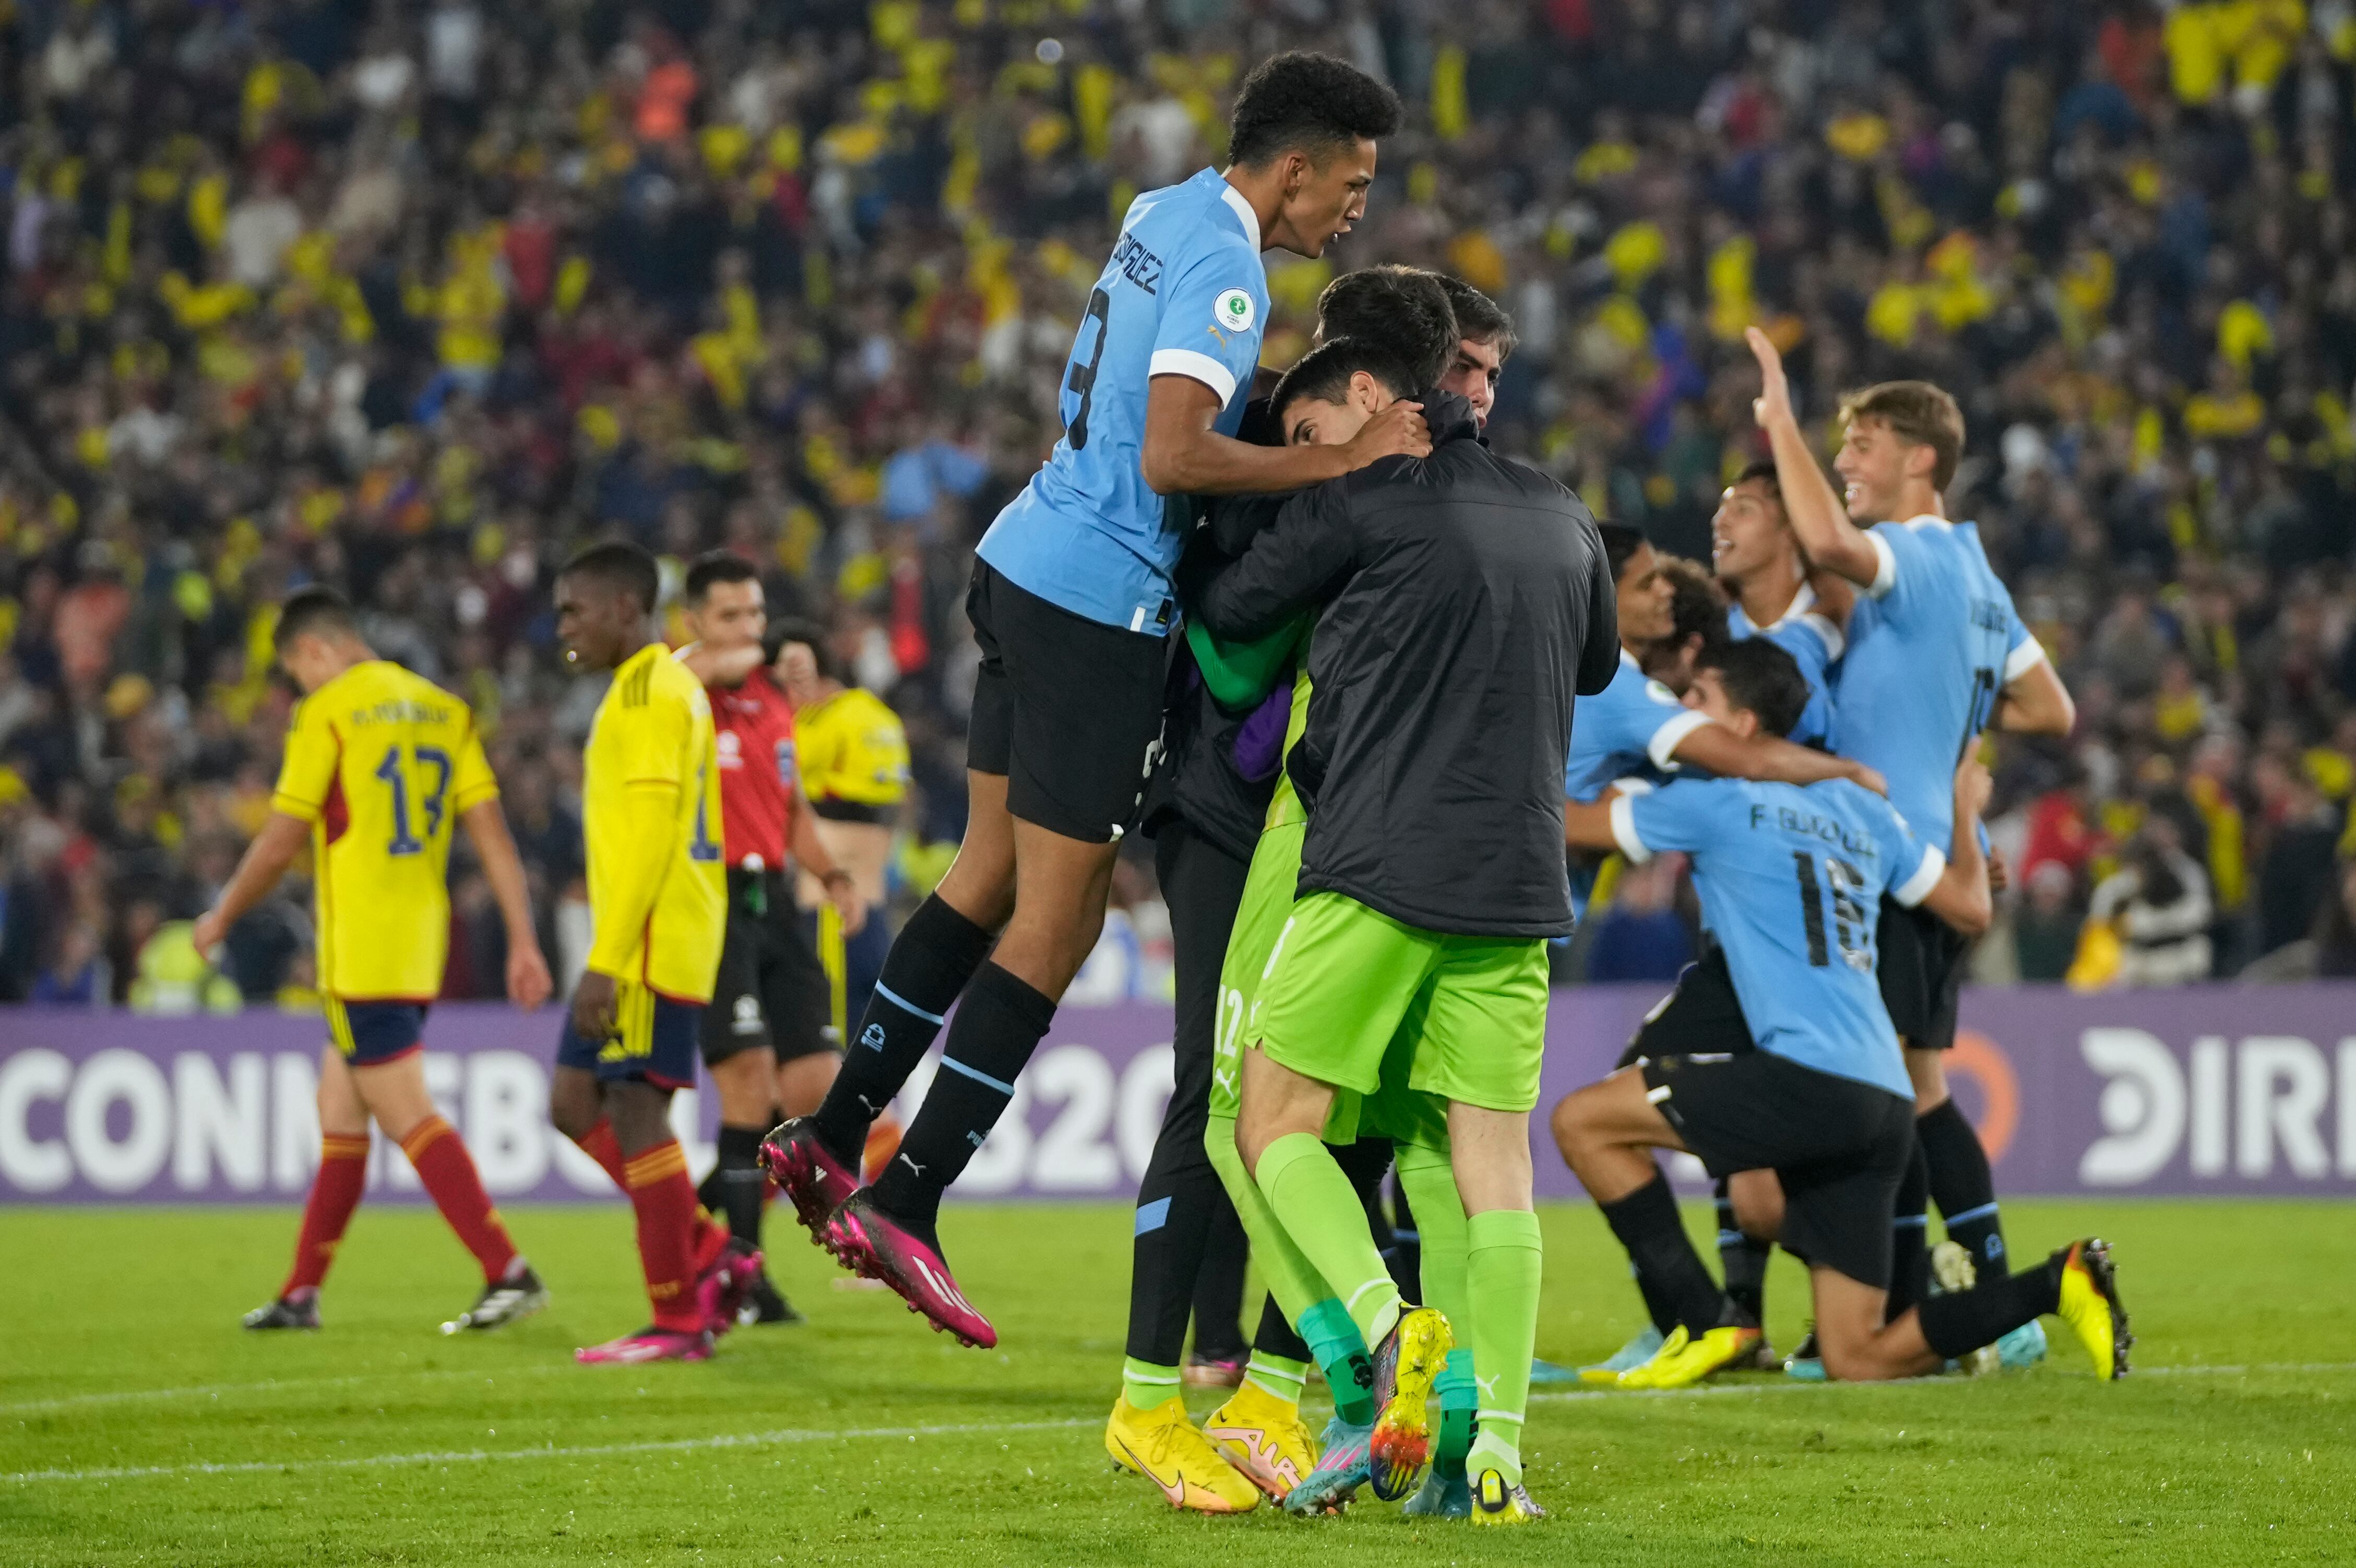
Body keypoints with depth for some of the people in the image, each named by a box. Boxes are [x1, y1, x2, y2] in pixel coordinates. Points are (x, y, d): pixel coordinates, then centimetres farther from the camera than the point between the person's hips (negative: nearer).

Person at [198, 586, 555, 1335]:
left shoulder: (329, 713, -9)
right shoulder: (443, 709, 10)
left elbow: (279, 845, -6)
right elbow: (492, 834, 6)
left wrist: (220, 918, 9)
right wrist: (523, 943, 6)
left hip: (359, 955, -8)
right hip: (421, 946, 8)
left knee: (407, 1116, -8)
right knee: (339, 1112, 15)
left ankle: (509, 1273, -16)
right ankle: (301, 1294, 19)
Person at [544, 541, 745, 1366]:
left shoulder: (650, 692, -12)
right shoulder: (667, 687, 19)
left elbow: (648, 833, -20)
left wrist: (607, 962, -22)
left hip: (646, 948, -10)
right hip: (649, 949, 10)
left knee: (635, 1112, -8)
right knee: (576, 1104, 11)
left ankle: (678, 1322, -5)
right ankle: (713, 1256, 10)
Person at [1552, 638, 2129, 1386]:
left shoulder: (1719, 801, 1)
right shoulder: (1859, 809, 21)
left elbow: (1566, 821, 9)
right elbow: (1970, 906, 30)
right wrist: (1966, 811, 48)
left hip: (1812, 1079, -8)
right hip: (1882, 1103, 8)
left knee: (1583, 1120, -1)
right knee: (1857, 1361, 10)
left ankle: (1710, 1323, -2)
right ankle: (2060, 1283, 0)